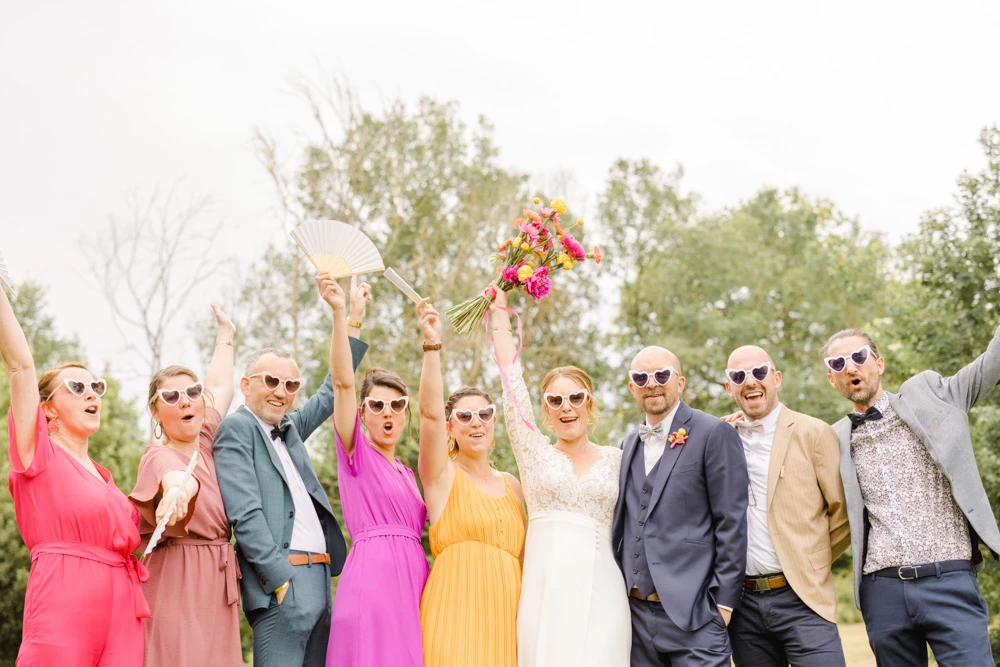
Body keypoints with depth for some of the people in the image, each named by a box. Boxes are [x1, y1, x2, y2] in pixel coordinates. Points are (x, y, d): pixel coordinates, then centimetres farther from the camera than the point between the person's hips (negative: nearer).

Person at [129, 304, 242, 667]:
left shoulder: (203, 445, 12)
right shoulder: (159, 456, -9)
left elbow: (221, 389, 29)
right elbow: (178, 475, -35)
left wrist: (225, 335, 40)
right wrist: (177, 489, -58)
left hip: (216, 586, 7)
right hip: (177, 585, -7)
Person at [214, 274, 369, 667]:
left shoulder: (289, 429, 19)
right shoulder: (237, 428, -4)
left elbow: (328, 397, 32)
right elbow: (245, 515, -13)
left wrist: (354, 324, 29)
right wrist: (281, 580, -17)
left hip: (318, 577, 8)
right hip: (281, 579, -8)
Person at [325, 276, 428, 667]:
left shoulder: (406, 473, 21)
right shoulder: (355, 453, 3)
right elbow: (343, 382, -10)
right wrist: (340, 313, -20)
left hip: (413, 578, 6)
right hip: (372, 573, -6)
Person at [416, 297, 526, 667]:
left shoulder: (512, 484, 15)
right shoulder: (441, 475, 1)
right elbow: (430, 412, -15)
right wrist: (432, 345, -26)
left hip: (505, 615, 4)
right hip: (455, 611, -4)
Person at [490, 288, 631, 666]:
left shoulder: (617, 459, 11)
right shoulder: (535, 453, 9)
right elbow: (511, 377, 7)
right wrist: (500, 314, 11)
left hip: (599, 589, 0)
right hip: (545, 588, 0)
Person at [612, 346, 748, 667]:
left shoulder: (714, 434, -4)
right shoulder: (629, 445, 15)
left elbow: (731, 523, -8)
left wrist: (724, 601, -11)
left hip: (692, 613, -6)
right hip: (635, 613, 6)